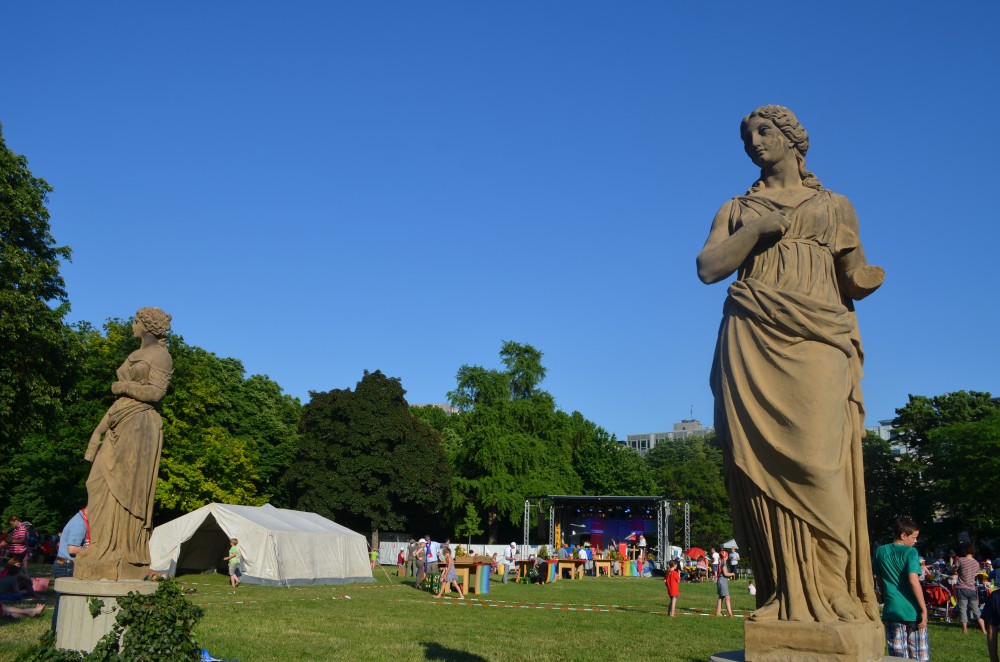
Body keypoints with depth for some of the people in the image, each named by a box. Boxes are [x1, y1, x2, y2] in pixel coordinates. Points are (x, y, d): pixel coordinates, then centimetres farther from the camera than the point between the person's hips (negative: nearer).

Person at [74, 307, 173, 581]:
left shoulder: (160, 355, -4)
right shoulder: (135, 356, 23)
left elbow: (156, 392, -15)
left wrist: (122, 386, -6)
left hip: (139, 425, -9)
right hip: (120, 423, 9)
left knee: (127, 487, -11)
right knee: (104, 484, 2)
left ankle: (126, 553, -10)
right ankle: (107, 548, 3)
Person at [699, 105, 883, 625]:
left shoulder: (834, 207, 21)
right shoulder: (736, 210, 22)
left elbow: (853, 283, 14)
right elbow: (707, 267, 6)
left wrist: (873, 276, -8)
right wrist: (758, 230, -5)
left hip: (815, 342, -1)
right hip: (753, 343, 1)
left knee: (817, 461, -17)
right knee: (764, 464, -10)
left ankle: (831, 596, -14)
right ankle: (785, 598, -8)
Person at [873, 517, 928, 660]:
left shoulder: (880, 551, 7)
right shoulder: (910, 552, -9)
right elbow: (913, 581, -18)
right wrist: (924, 609, -14)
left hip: (891, 611, 4)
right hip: (912, 610, -4)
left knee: (897, 656, 8)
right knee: (920, 656, 8)